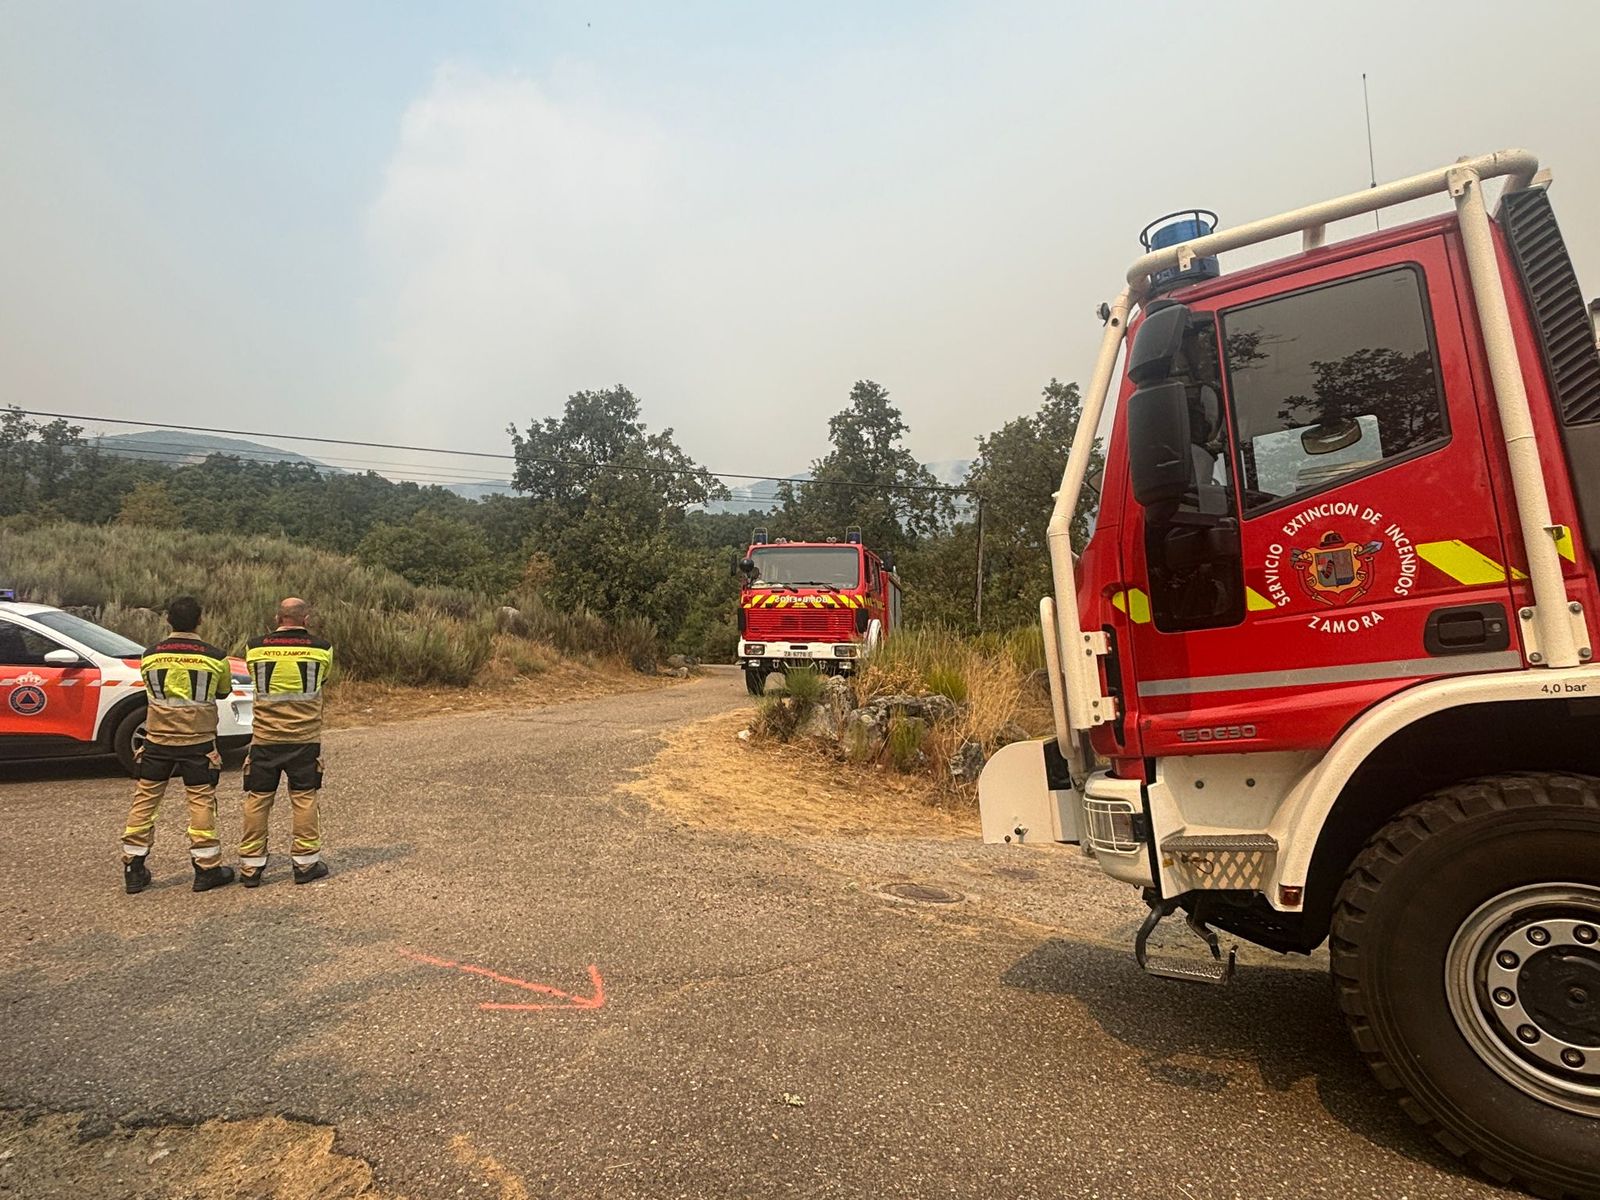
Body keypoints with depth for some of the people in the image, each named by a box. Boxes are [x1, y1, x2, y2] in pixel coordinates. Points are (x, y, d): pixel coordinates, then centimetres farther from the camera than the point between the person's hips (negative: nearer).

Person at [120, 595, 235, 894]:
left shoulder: (150, 655, -3)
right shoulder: (215, 657, -9)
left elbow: (150, 688, 12)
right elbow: (224, 690, 7)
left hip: (157, 741, 2)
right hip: (199, 742, -2)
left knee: (144, 802, 12)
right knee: (202, 803, 4)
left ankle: (134, 869, 18)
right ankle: (207, 869, 9)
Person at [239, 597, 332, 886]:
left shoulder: (255, 647, -4)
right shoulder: (322, 648, -6)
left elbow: (255, 677, 13)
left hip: (265, 737, 1)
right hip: (305, 738, -1)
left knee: (257, 799, 10)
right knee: (305, 798, 7)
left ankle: (251, 865, 16)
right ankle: (306, 863, 13)